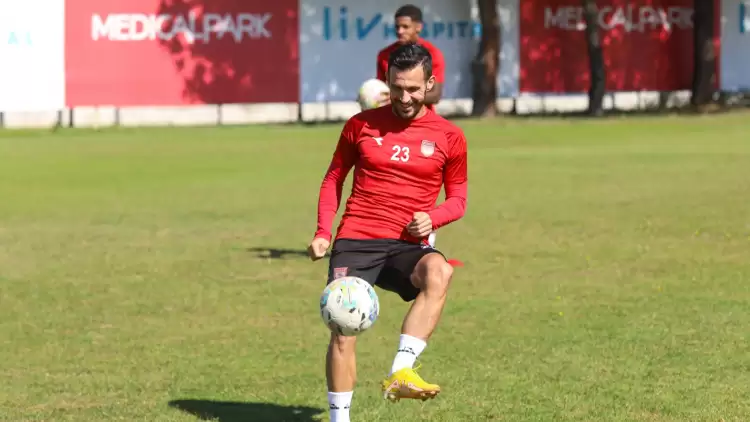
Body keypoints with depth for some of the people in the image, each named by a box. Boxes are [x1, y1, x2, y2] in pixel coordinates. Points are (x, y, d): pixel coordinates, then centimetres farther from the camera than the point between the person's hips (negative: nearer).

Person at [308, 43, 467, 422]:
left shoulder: (449, 137, 4)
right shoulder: (362, 124, 6)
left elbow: (457, 199, 12)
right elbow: (334, 178, 17)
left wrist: (431, 218, -10)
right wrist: (323, 231, 4)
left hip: (407, 246, 0)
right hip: (355, 241, 1)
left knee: (439, 272, -34)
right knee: (343, 330, -12)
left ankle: (400, 374, -38)